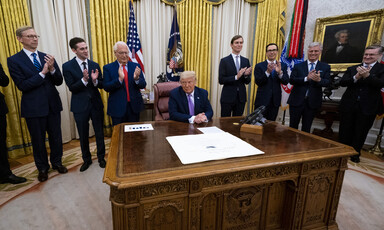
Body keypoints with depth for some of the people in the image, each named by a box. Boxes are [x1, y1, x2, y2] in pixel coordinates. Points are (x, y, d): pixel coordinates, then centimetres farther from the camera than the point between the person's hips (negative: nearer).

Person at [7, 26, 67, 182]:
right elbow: (22, 86, -11)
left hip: (53, 104, 3)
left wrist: (52, 68, -17)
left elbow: (59, 82, 2)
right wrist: (43, 73, -18)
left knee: (56, 137, 12)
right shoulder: (14, 60, -3)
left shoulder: (47, 57, 6)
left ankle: (57, 162, 33)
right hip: (33, 108, -2)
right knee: (38, 140, 11)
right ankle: (42, 168, 31)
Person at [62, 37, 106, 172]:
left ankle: (101, 157, 29)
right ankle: (86, 159, 32)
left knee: (99, 133, 11)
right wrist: (84, 80, -25)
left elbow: (101, 85, 2)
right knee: (83, 135, 12)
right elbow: (72, 88, -9)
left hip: (96, 104, 2)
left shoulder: (95, 65, 4)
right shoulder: (67, 66, -4)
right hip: (80, 106, -2)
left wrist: (95, 80, -19)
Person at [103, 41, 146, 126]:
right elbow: (106, 87, -9)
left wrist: (136, 78, -21)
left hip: (134, 106, 2)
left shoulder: (135, 66, 4)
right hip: (117, 107, -2)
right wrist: (119, 79, -24)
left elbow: (143, 85, 1)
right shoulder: (108, 68, -1)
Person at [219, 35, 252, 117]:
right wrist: (236, 77, -20)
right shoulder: (224, 61, -3)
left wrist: (246, 75, -12)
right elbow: (221, 80, -10)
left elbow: (247, 82, 10)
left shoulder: (246, 61, 9)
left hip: (241, 97, 4)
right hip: (227, 97, -4)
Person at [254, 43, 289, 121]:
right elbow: (257, 82, -12)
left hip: (275, 101, 3)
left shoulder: (282, 66, 6)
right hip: (262, 100, -2)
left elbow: (286, 82, -5)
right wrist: (267, 72, -26)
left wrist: (280, 72, -24)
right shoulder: (259, 66, -1)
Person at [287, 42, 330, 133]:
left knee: (306, 128, 11)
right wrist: (306, 78, -23)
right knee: (293, 127, 8)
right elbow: (291, 80, -9)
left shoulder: (325, 67, 7)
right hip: (296, 101, -1)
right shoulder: (298, 66, 4)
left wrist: (319, 79, -26)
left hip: (312, 103, 1)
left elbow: (327, 82, -4)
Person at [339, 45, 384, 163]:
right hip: (348, 105, 2)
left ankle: (355, 154, 25)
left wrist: (367, 75, -27)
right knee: (345, 131, 10)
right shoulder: (352, 69, 7)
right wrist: (356, 77, -23)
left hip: (368, 107, -1)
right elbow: (342, 82, -6)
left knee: (361, 132, 9)